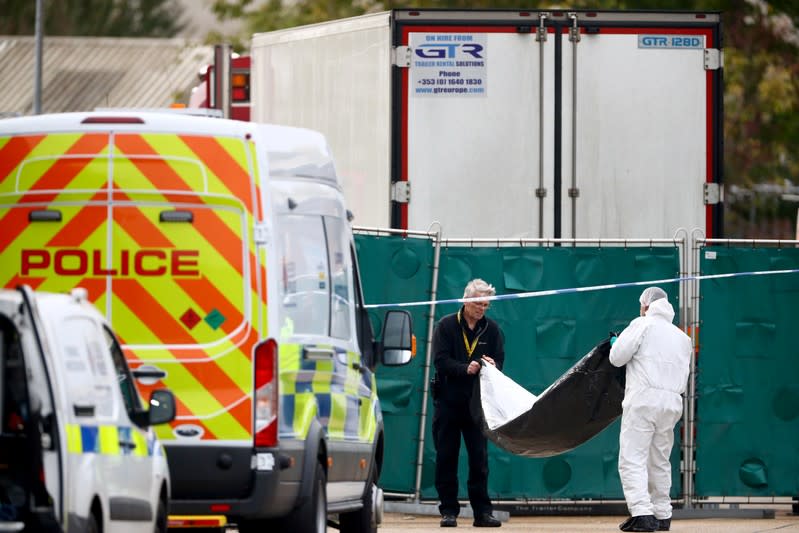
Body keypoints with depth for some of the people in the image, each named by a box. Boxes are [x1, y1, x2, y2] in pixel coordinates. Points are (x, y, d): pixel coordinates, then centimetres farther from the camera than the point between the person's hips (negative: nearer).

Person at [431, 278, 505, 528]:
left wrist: (492, 365, -21)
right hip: (448, 401, -1)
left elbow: (500, 360, 4)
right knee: (446, 458, 1)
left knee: (479, 458, 0)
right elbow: (441, 361, -10)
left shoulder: (491, 329, 6)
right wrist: (466, 368, -26)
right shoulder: (446, 326, -1)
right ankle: (448, 510, 7)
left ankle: (482, 512, 3)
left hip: (477, 403, 1)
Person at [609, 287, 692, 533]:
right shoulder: (682, 337, 21)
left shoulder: (643, 325, 1)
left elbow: (617, 357, -3)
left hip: (644, 399, -7)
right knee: (659, 461, 16)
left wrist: (616, 344, 20)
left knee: (632, 459, -9)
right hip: (672, 402, 7)